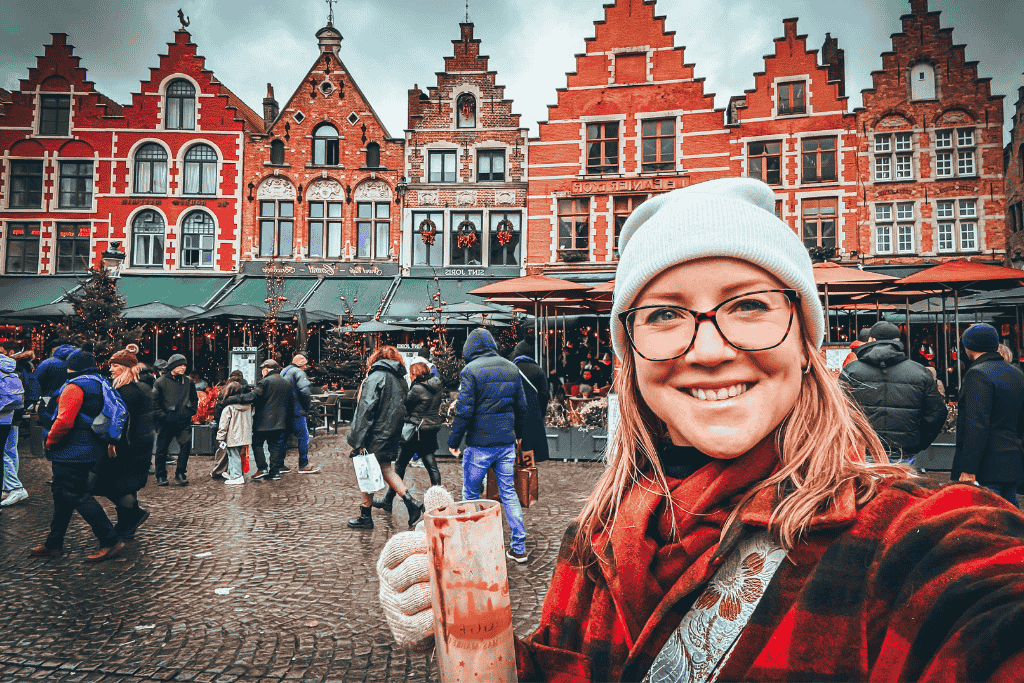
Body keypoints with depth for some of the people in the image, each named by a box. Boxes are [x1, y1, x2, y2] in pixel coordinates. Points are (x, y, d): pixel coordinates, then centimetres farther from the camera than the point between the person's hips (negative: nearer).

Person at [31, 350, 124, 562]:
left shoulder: (74, 387, -16)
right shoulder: (99, 384, 14)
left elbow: (64, 421, -25)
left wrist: (50, 440, -10)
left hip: (72, 453, -10)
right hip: (92, 450, 10)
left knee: (78, 496, -7)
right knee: (62, 495, 18)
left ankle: (110, 541, -8)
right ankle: (54, 544, 28)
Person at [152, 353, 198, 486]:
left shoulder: (188, 381, 10)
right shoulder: (161, 382, 0)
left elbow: (194, 399, 18)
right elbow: (155, 402, 0)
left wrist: (190, 412, 6)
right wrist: (162, 415, -8)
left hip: (184, 421, 2)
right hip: (166, 422, -2)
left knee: (186, 444, -10)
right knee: (162, 449, 5)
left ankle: (180, 474, 2)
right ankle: (161, 476, 19)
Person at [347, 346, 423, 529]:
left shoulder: (376, 377, -12)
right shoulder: (401, 378, 10)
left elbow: (366, 409, -17)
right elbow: (402, 407, 12)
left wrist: (357, 440, -15)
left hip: (376, 434, -7)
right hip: (393, 434, 7)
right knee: (385, 468, 16)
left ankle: (365, 517, 15)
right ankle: (411, 502, 4)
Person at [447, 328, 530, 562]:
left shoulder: (470, 371, -10)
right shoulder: (511, 368, 7)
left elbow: (464, 410, -14)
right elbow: (521, 406, 12)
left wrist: (454, 440, -4)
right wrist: (518, 433, 25)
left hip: (480, 444, -5)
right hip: (507, 442, 5)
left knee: (471, 495, 10)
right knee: (509, 493, 12)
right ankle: (519, 548, 14)